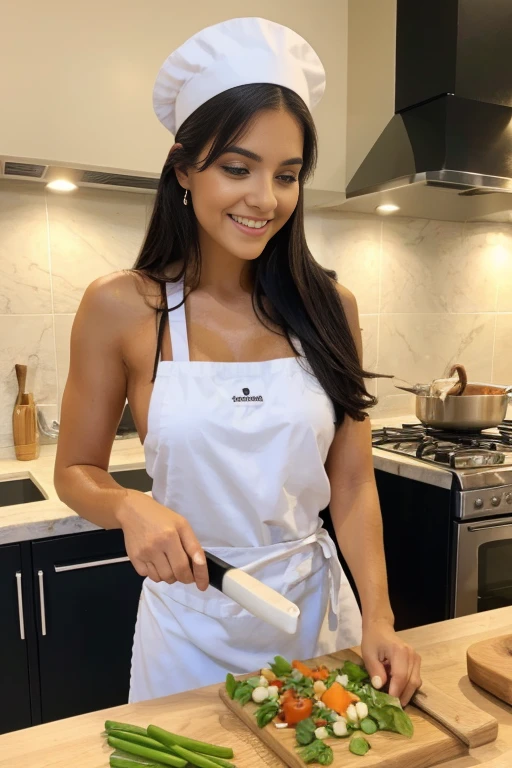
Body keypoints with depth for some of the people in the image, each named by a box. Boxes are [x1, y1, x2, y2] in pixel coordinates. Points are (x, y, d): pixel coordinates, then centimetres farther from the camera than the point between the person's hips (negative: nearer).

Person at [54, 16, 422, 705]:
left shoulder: (330, 307, -6)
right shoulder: (121, 308, -12)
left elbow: (353, 482, -3)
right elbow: (77, 471, -3)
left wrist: (378, 615, -13)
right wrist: (132, 506, -23)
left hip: (317, 602, 2)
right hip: (192, 617, -1)